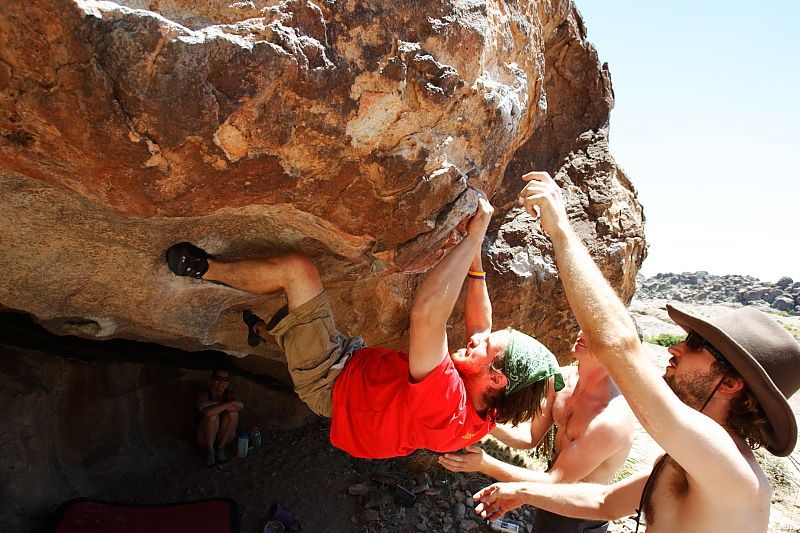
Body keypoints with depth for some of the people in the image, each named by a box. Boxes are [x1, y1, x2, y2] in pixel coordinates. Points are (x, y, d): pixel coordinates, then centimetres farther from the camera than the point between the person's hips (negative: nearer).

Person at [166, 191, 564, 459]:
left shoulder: (446, 402, -40)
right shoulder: (483, 413, -14)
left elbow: (425, 313, -53)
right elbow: (478, 323, -1)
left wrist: (473, 237, -45)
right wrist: (475, 254, -6)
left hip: (330, 382, -8)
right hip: (362, 362, 8)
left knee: (296, 268, -13)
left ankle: (206, 269, 10)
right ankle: (266, 329, 59)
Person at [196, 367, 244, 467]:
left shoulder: (230, 395, -3)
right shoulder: (203, 395, -13)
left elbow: (239, 407, -27)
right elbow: (208, 412, -35)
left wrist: (214, 404, -29)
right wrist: (230, 403, -32)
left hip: (224, 437, 3)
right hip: (206, 438, -3)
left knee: (232, 412, -23)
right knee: (213, 416, -30)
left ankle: (221, 447, -9)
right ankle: (210, 450, -13)